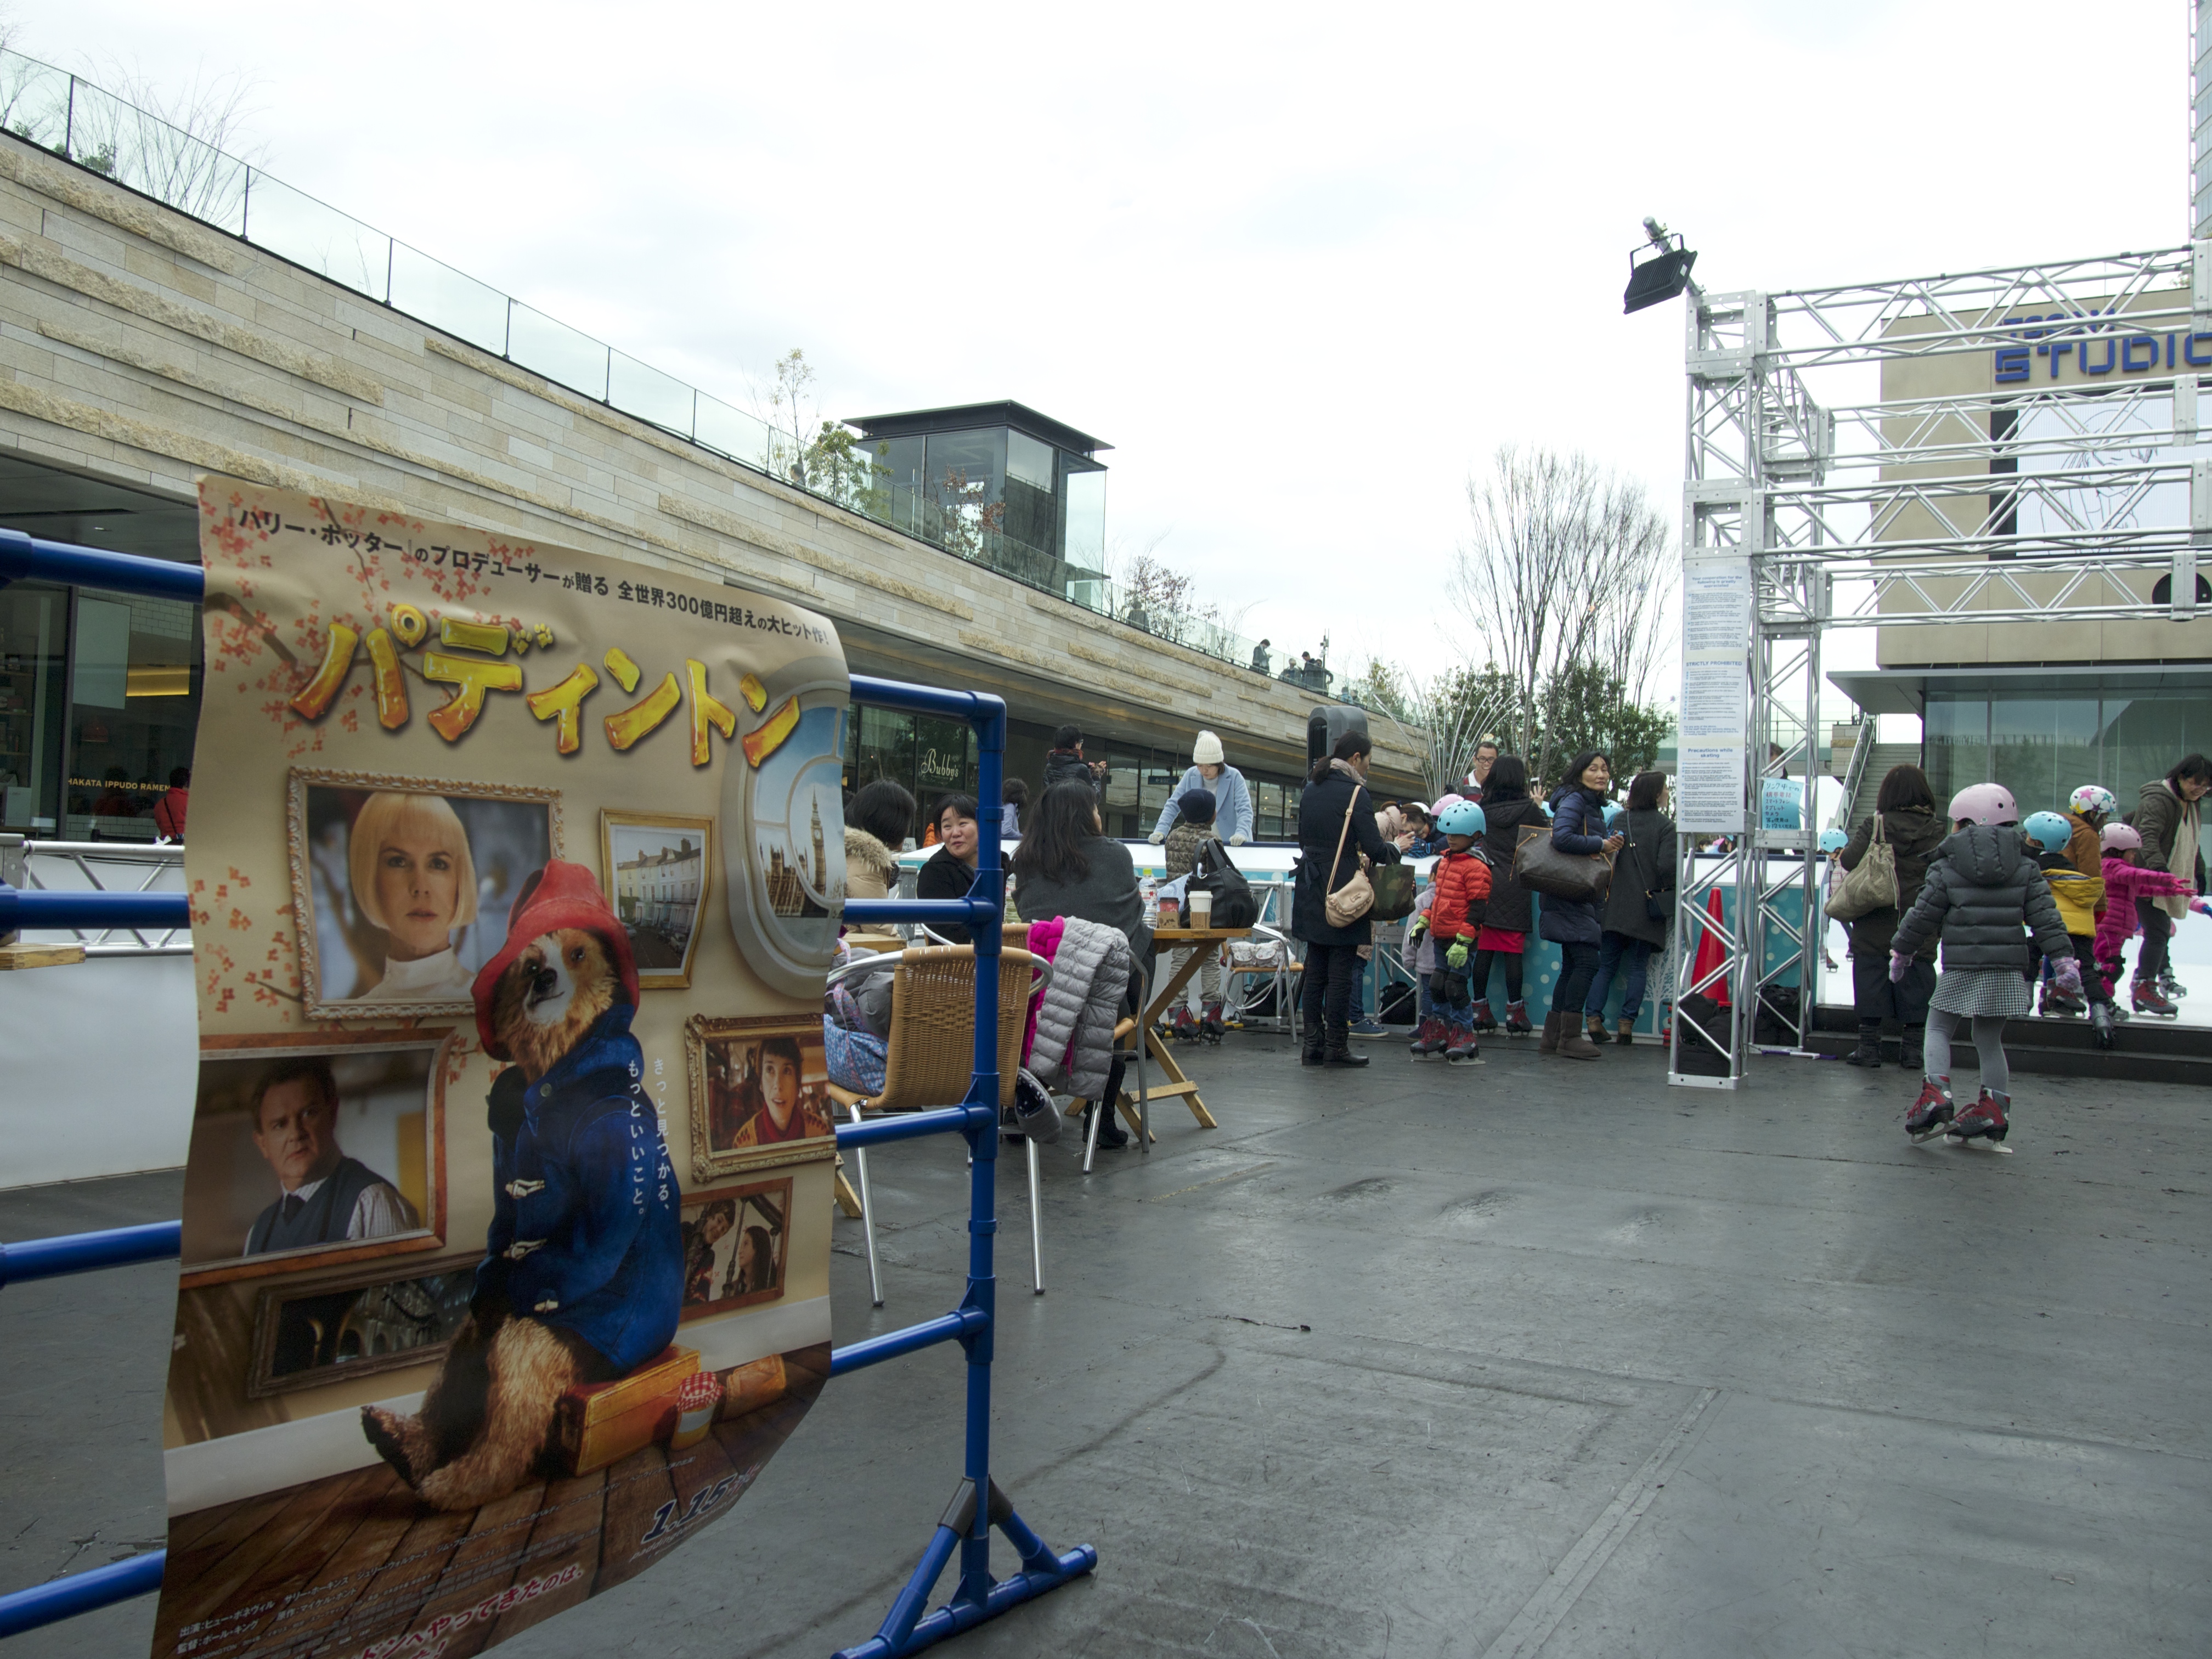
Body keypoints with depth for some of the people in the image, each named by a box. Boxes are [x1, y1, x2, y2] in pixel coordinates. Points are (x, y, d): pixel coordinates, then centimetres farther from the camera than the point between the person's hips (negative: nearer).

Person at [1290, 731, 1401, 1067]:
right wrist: (1395, 850, 4)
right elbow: (1373, 848, -14)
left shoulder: (1310, 790, 10)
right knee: (1341, 972, -1)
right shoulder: (1355, 793, -12)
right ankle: (1336, 1047, 3)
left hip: (1311, 893, 7)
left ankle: (1313, 1043, 13)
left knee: (1315, 970, 11)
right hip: (1343, 892, -7)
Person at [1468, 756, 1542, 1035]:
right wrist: (1540, 807, 22)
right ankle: (1514, 1012, 2)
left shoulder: (1483, 810, 5)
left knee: (1483, 949, 6)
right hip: (1516, 889, -3)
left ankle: (1480, 1010, 11)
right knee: (1513, 951, -1)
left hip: (1486, 885, 3)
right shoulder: (1529, 809, -4)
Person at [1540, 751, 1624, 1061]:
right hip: (1569, 894, -10)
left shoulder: (1595, 806, 19)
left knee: (1573, 966, 10)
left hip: (1583, 895, 10)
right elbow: (1562, 837, -26)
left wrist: (1611, 847, 4)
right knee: (1586, 962, -12)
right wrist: (1601, 845, -17)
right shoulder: (1573, 801, -10)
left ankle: (1553, 1037, 14)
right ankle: (1569, 1038, -8)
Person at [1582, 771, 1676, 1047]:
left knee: (1606, 964, 10)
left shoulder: (1618, 821, 4)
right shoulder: (1665, 826, -7)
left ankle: (1593, 1018, 2)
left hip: (1614, 907, 3)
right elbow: (1666, 866, -17)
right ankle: (1626, 1024, 2)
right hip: (1647, 908, -3)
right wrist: (1668, 891, 0)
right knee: (1638, 967, 5)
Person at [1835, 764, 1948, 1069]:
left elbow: (1850, 860, -13)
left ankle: (1869, 1046, 6)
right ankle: (1913, 1048, 12)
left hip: (1876, 922, -2)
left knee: (1871, 975, 5)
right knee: (1915, 980, 9)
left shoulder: (1874, 824, -7)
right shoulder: (1936, 830, 0)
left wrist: (1840, 856, 7)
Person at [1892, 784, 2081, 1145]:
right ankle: (1995, 1109, 15)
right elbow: (2045, 917, 2)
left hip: (1961, 968, -4)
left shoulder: (1945, 868, -3)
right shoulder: (2026, 868, 7)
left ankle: (1936, 1092, -10)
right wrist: (2064, 960, 5)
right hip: (2007, 968, 4)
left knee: (1938, 1028, 9)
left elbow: (1923, 916, -1)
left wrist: (1901, 952, 11)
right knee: (1989, 1039, 15)